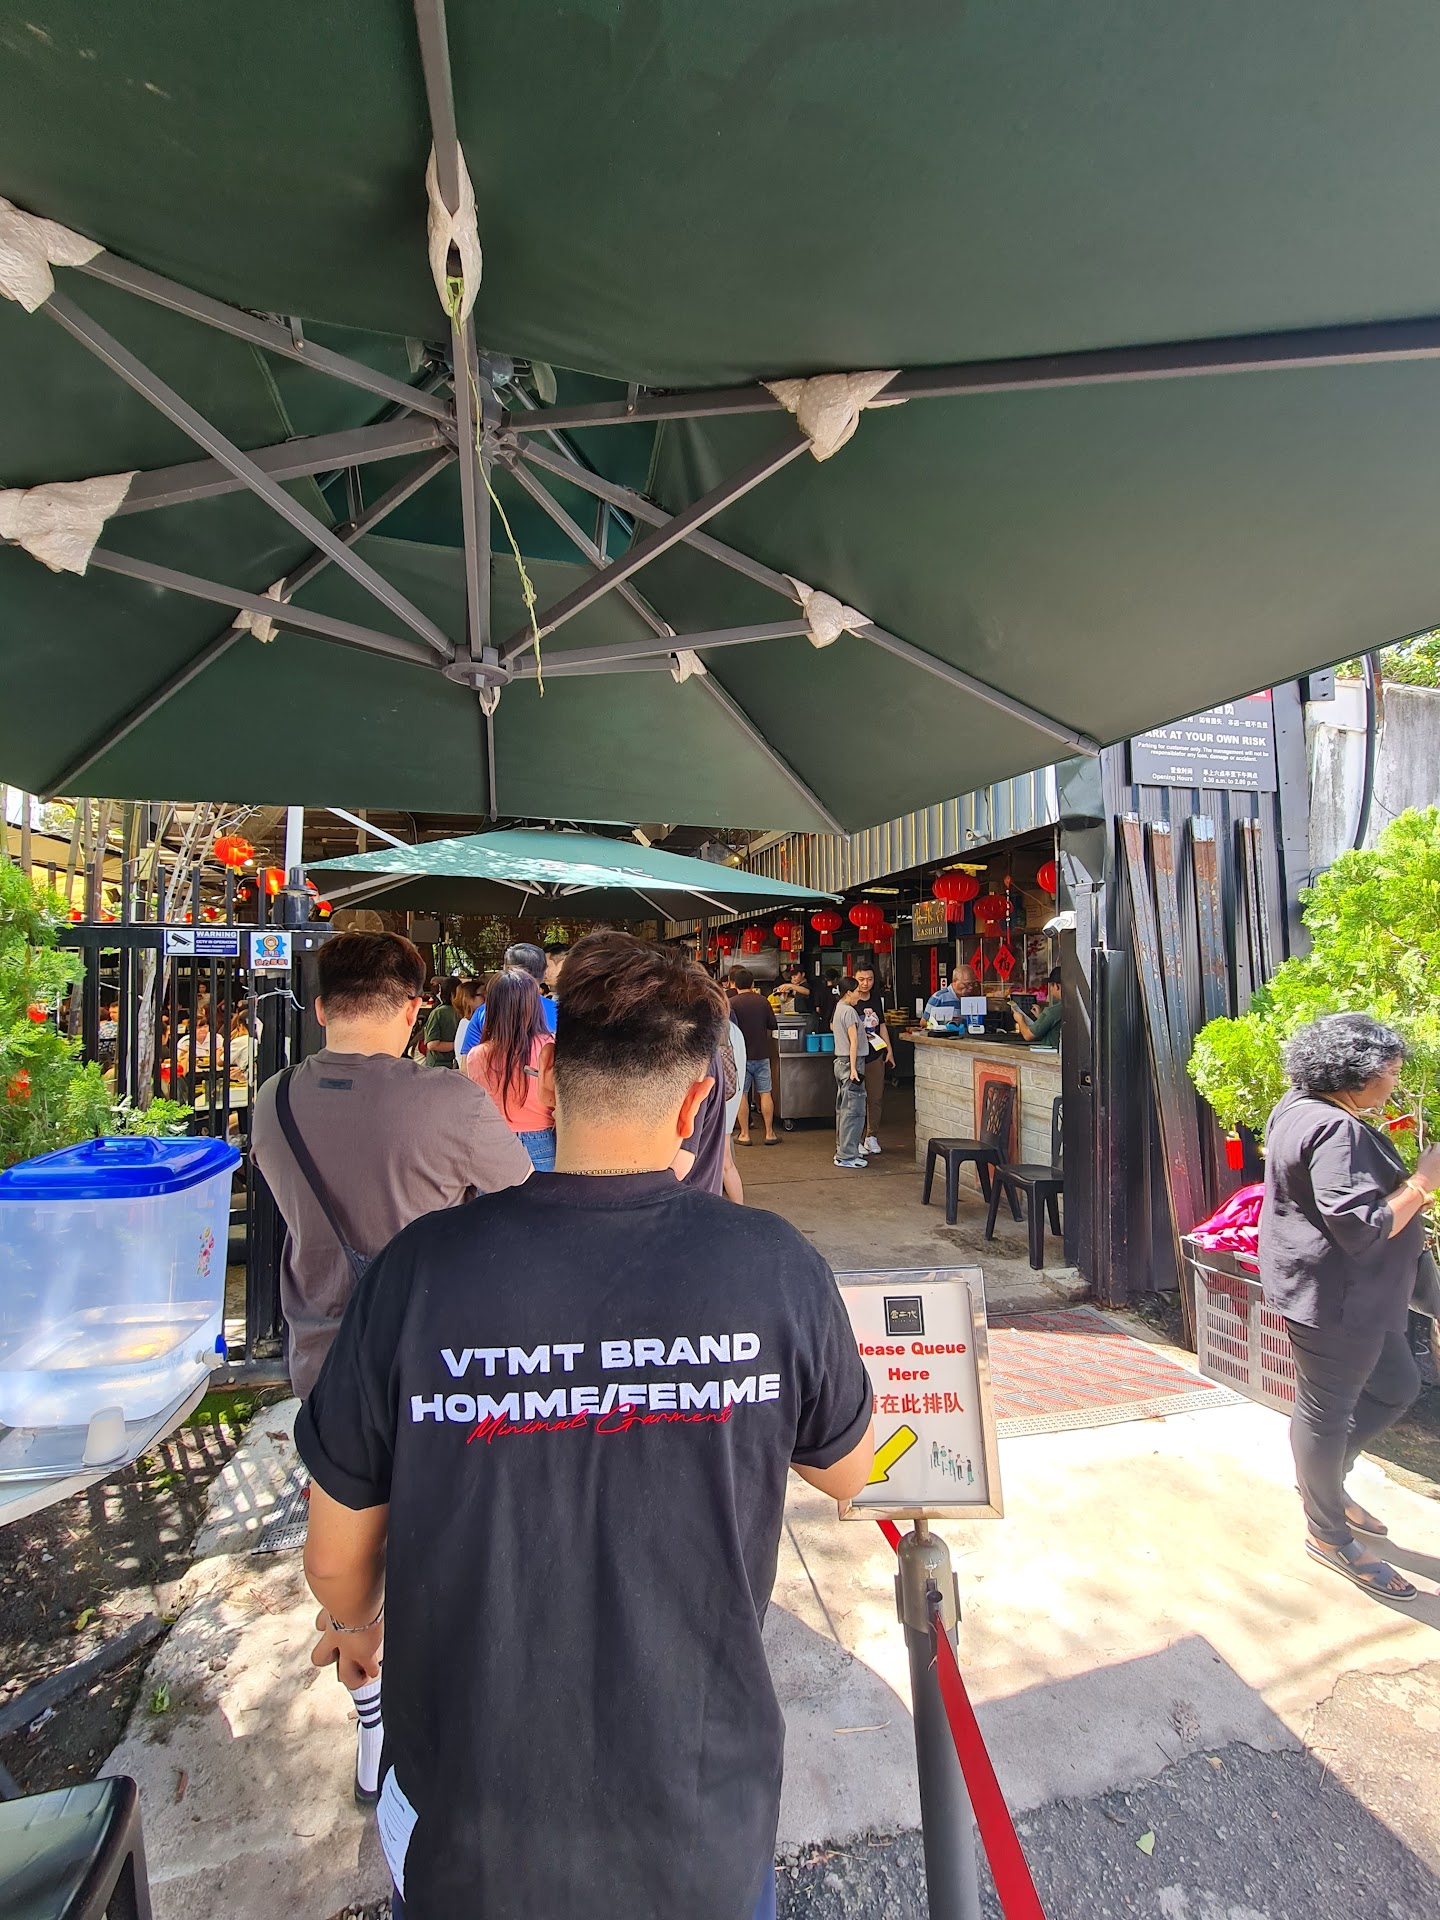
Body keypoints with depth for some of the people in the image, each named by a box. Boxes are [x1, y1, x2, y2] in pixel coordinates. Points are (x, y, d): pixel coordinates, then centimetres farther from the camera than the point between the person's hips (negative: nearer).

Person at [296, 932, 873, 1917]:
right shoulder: (776, 1267, -24)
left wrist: (355, 1619, 15)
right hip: (703, 1835, 0)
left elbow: (337, 1553, -8)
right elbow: (848, 1471, -3)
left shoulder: (423, 1267, -24)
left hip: (468, 1836, 1)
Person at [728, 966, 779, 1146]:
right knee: (765, 1093, 8)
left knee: (741, 1094, 6)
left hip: (741, 1056, -2)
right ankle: (769, 1133, 12)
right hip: (761, 1054, 2)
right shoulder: (762, 1001, -2)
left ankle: (744, 1135, 10)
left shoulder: (732, 1003, -10)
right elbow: (773, 1025, 4)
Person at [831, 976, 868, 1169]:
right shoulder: (849, 1011, -14)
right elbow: (853, 1041, -19)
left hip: (840, 1061, 10)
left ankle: (843, 1150, 22)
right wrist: (853, 1068, -23)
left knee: (843, 1108, 14)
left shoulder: (838, 1009, 14)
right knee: (853, 1110, -7)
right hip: (850, 1062, -10)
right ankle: (846, 1156, -6)